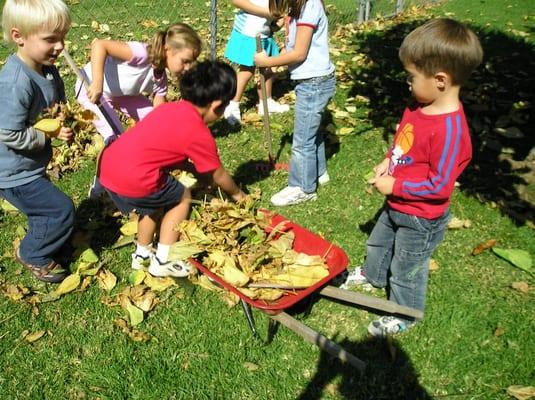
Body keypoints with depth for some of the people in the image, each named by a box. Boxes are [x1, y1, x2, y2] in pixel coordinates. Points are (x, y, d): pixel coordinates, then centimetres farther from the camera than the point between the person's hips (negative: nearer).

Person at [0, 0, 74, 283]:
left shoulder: (48, 69, -4)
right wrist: (51, 134, -23)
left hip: (32, 166, 9)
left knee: (47, 209, 25)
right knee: (62, 210, -3)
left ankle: (39, 242, 51)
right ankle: (32, 254, 21)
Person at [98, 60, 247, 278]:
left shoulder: (170, 108, 15)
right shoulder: (200, 135, -5)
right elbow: (219, 175, 10)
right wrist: (237, 193, 28)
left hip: (108, 164, 8)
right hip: (133, 179, -8)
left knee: (155, 202, 29)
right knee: (182, 198, 15)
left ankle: (142, 254, 40)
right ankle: (163, 261, 17)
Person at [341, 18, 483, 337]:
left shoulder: (450, 129, -34)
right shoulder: (420, 107, -8)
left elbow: (439, 186, -30)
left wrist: (395, 187, -23)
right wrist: (388, 160, -6)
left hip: (421, 220, -8)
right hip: (397, 205, 9)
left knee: (407, 270, 15)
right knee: (378, 243, 33)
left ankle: (405, 315, 42)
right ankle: (373, 275, 63)